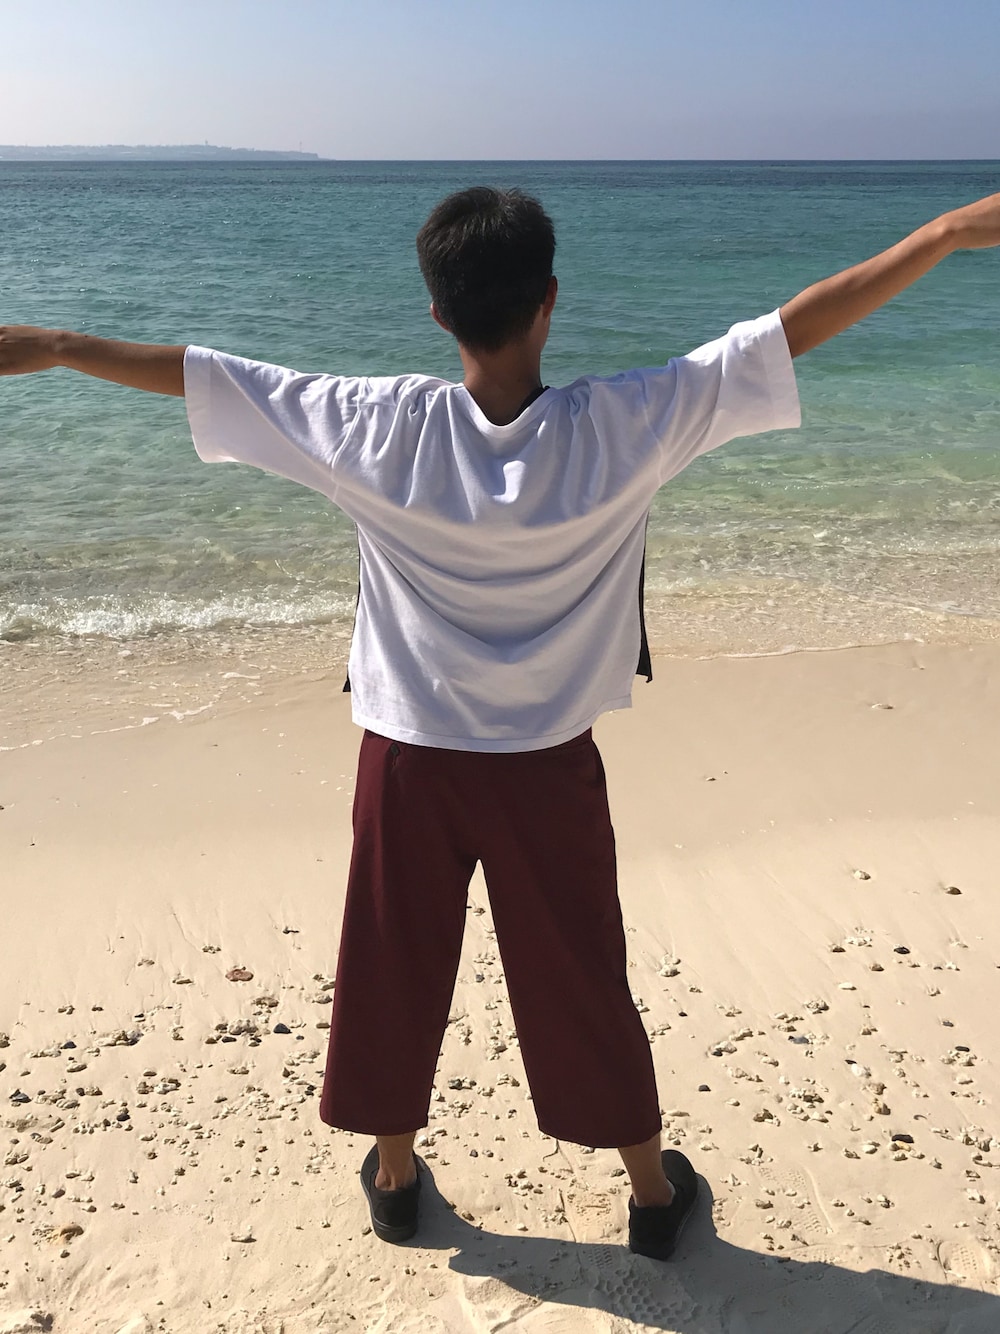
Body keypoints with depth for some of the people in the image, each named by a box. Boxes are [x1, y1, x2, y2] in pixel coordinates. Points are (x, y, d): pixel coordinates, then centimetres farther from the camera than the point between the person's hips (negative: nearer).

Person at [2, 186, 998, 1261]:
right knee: (583, 983, 15)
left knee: (392, 972, 19)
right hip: (547, 767, 0)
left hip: (408, 762, 1)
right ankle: (653, 1192, 34)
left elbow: (198, 376, -6)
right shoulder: (621, 429, -17)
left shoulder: (382, 429, -15)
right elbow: (792, 330, -13)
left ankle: (394, 1175, 39)